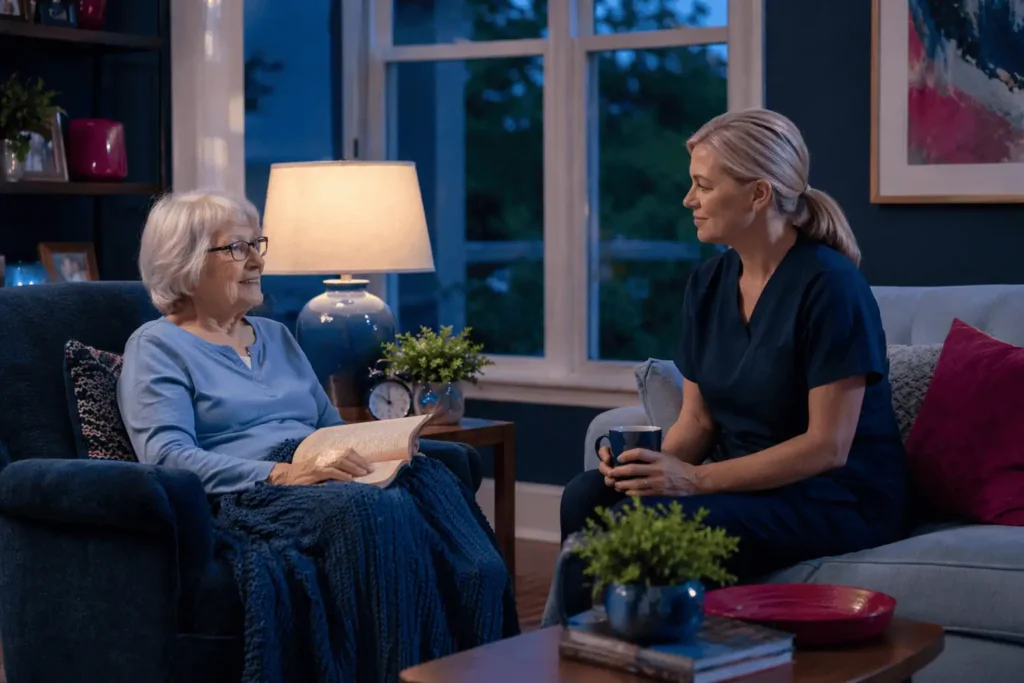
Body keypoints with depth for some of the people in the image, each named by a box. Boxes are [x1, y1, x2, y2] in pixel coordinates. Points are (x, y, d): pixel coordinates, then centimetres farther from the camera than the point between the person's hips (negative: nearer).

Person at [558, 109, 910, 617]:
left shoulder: (828, 285, -15)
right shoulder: (709, 283, 7)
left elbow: (828, 446, -18)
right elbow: (697, 421, 10)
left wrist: (696, 479, -23)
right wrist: (656, 463, -14)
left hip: (840, 498, -7)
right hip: (745, 481, 7)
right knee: (588, 494, -17)